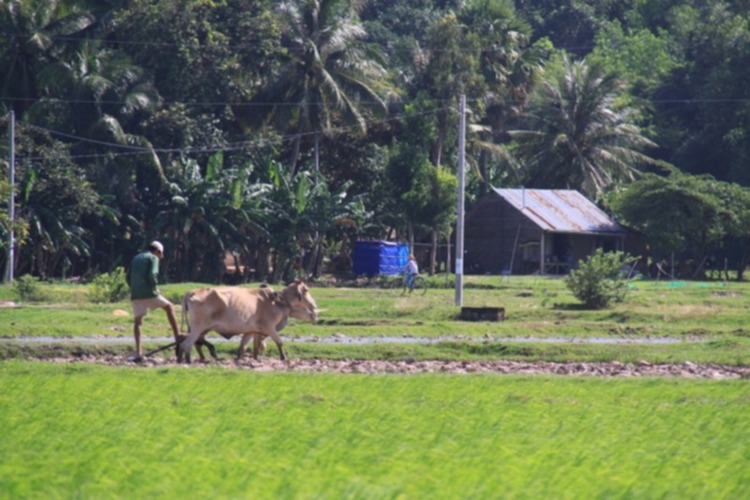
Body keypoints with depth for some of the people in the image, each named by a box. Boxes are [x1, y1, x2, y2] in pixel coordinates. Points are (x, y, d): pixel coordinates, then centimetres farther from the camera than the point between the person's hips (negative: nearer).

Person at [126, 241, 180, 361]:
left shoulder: (136, 258, 20)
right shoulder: (153, 258, 1)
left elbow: (129, 277, 16)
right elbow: (152, 275, -14)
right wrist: (155, 286, 0)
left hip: (135, 295, 5)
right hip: (149, 293, -5)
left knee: (137, 322, 10)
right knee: (169, 307, 15)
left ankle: (138, 352, 0)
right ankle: (177, 336, 10)